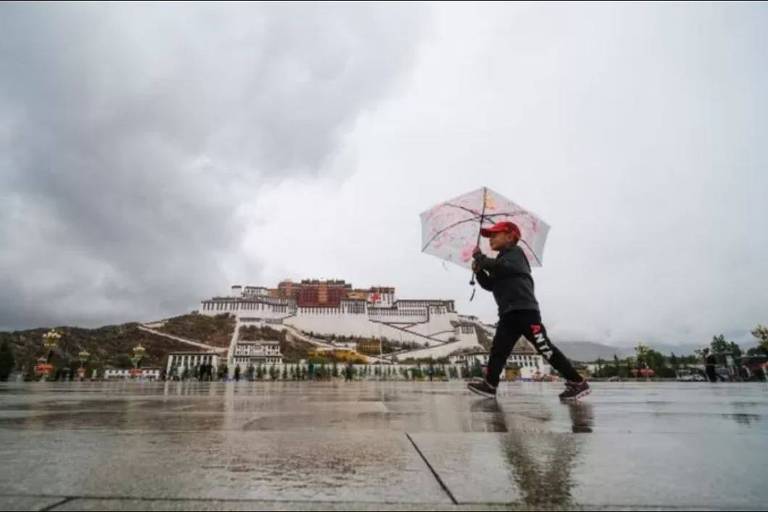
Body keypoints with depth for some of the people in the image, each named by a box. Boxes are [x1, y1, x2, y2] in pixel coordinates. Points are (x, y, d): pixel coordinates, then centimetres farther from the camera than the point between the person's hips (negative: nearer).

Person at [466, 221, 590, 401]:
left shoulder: (515, 252, 0)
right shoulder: (501, 260, 26)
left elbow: (502, 267, -22)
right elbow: (490, 285, 19)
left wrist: (480, 258, -11)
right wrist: (479, 271, 4)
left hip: (525, 309, -9)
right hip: (508, 313, 9)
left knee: (545, 348, -10)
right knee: (498, 349, 2)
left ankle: (577, 382, -3)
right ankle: (489, 384, 3)